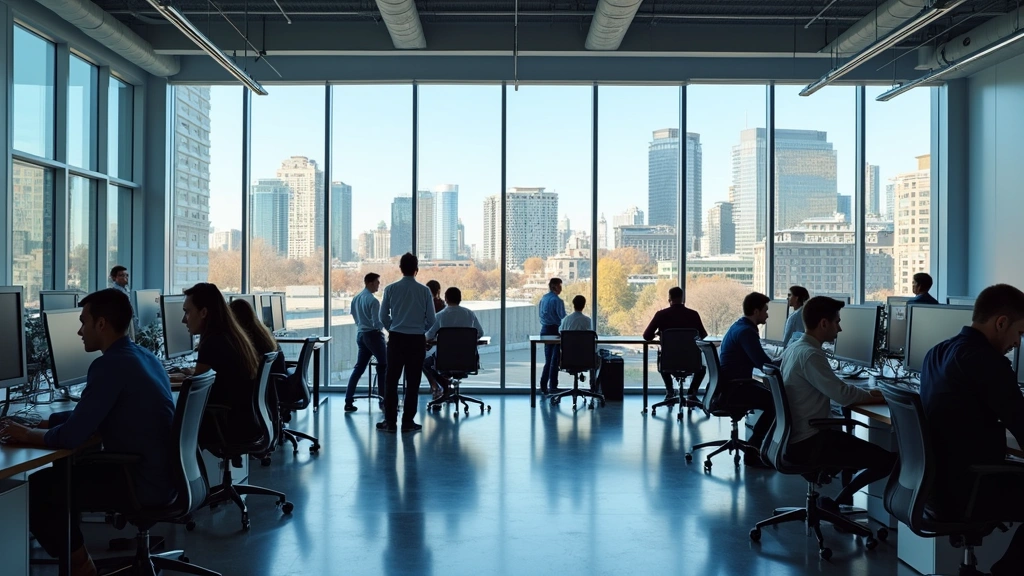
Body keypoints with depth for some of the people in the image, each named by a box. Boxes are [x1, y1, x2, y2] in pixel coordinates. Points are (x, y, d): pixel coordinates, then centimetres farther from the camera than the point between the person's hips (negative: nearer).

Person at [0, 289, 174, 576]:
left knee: (37, 488, 3)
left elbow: (72, 437, -20)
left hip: (144, 483, -9)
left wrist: (27, 434, -1)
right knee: (62, 470, 22)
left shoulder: (110, 364, -19)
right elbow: (89, 415, 23)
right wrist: (44, 422, 16)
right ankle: (75, 552, 30)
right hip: (162, 474, 9)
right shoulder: (144, 356, 11)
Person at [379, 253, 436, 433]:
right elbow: (431, 320, 0)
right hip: (417, 340, 0)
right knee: (412, 382, 6)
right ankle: (408, 422, 9)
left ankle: (390, 421, 7)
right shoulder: (424, 291, -4)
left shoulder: (391, 289, -2)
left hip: (396, 339, 0)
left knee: (392, 381, 7)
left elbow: (383, 317, 4)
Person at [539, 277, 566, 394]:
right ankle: (553, 387, 3)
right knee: (555, 359, 0)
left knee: (548, 359, 14)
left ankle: (543, 387, 14)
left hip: (544, 329, 8)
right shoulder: (557, 300, -14)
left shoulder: (543, 299, 10)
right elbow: (562, 317, -14)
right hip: (554, 330, -7)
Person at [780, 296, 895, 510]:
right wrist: (875, 397, -3)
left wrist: (868, 394, 10)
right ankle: (837, 502, 4)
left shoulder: (794, 348, 10)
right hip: (808, 442, -10)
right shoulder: (810, 354, -19)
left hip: (794, 437, 10)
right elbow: (842, 395, -20)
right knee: (888, 460, -9)